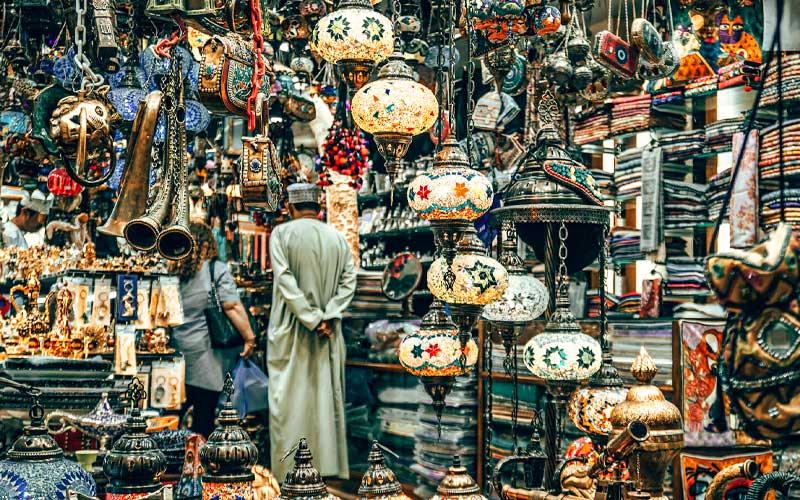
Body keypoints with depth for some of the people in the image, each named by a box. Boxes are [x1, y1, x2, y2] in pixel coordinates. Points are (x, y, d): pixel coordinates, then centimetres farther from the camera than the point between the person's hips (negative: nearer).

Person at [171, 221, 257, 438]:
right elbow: (233, 307, -15)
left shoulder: (175, 271, 4)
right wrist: (249, 338, -8)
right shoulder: (217, 270, -10)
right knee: (204, 414, 3)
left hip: (177, 350, 5)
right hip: (204, 355, -5)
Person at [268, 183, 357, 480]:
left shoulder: (281, 234, -7)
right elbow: (349, 281, -2)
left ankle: (290, 465, 5)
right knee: (326, 394, 10)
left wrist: (312, 319, -14)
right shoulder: (337, 237, 4)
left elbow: (285, 281, -15)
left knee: (290, 397, 2)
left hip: (290, 329, -3)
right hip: (328, 332, 3)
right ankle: (327, 461, 15)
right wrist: (327, 316, -7)